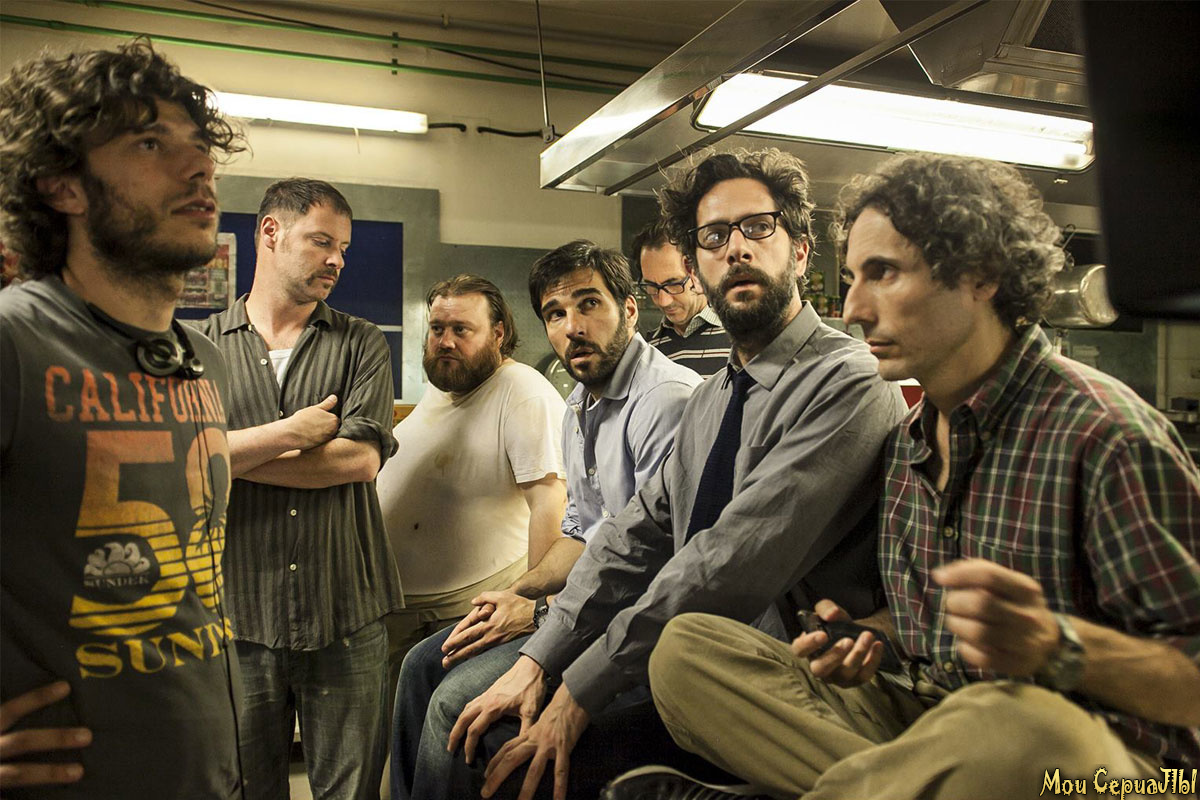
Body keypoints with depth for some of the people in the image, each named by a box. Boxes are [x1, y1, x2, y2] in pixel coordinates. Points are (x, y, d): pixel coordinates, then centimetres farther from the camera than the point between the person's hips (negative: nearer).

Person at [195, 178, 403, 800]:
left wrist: (232, 455, -7)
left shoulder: (360, 344, 5)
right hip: (238, 615, 0)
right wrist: (292, 432, -11)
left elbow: (360, 460, -9)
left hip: (345, 616, 0)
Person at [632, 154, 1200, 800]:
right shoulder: (906, 439, 10)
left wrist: (1057, 645, -32)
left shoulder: (1102, 433, -14)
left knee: (1012, 729, -44)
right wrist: (860, 643, -1)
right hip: (923, 717, 7)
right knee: (688, 648, -9)